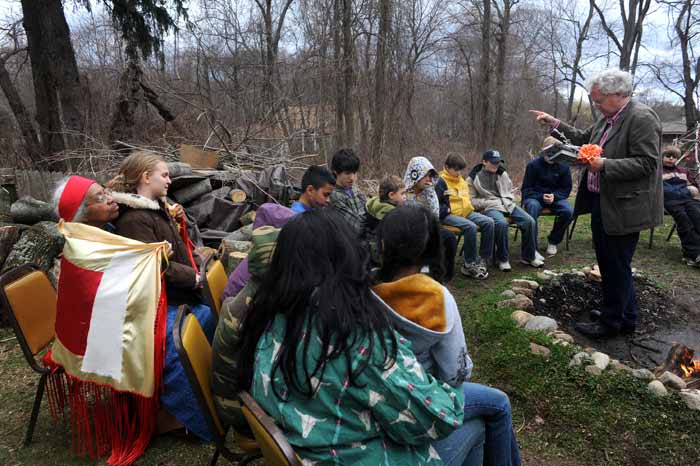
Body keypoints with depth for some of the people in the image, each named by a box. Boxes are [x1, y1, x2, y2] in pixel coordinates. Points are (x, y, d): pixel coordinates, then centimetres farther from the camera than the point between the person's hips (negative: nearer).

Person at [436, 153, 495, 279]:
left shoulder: (461, 180, 20)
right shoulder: (441, 181, -5)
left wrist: (469, 206, 15)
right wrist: (447, 210, -17)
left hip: (466, 212, 8)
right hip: (449, 215, -8)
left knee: (489, 222, -13)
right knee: (470, 226, -33)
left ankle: (483, 259, -6)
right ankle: (469, 265, -21)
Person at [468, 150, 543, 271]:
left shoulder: (502, 173, 16)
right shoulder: (474, 178, 1)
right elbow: (471, 200, -1)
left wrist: (507, 201, 4)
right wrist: (490, 202, -11)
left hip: (507, 205, 5)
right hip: (489, 208, -5)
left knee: (530, 221, -17)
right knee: (502, 223, -37)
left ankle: (528, 256, 0)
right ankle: (503, 259, -19)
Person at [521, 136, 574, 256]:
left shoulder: (563, 166, 2)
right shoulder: (533, 165, -3)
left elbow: (566, 189, 7)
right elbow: (526, 189, -2)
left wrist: (554, 196, -14)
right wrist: (541, 197, -18)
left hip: (556, 197, 2)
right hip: (535, 197, -2)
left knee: (569, 211, -27)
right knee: (532, 207, -38)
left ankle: (553, 241, -3)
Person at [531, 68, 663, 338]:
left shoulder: (642, 118, -15)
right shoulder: (607, 119, 11)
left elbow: (647, 163, -20)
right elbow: (583, 139, 23)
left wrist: (605, 165, -26)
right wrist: (555, 124, 16)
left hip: (623, 208, -9)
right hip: (601, 204, 9)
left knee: (616, 266, 3)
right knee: (609, 263, 18)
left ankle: (611, 322, 18)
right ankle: (626, 317, 34)